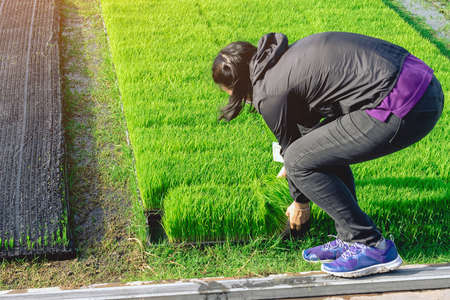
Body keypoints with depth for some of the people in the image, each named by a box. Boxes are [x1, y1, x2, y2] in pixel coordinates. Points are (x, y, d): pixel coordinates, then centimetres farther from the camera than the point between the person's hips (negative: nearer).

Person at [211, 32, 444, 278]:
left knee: (299, 161, -2)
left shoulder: (269, 93, -5)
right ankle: (350, 238, 24)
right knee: (324, 145, 23)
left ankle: (372, 246, 3)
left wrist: (300, 202, 28)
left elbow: (290, 146, 9)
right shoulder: (288, 56, 22)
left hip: (402, 110, -10)